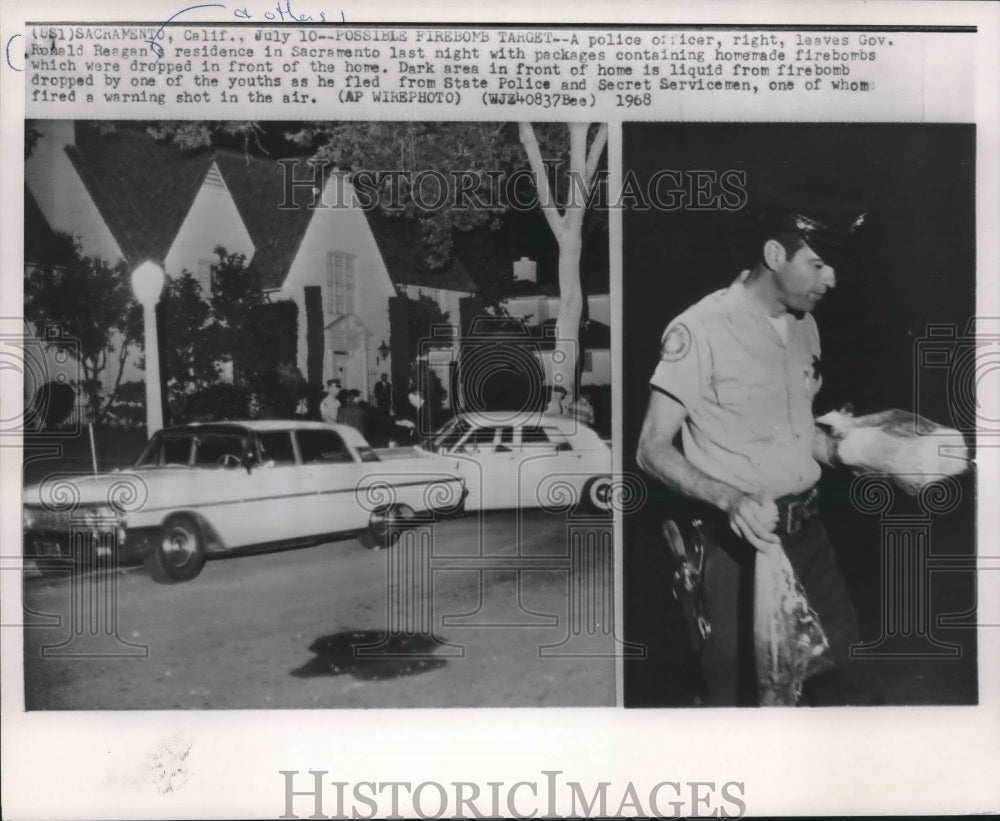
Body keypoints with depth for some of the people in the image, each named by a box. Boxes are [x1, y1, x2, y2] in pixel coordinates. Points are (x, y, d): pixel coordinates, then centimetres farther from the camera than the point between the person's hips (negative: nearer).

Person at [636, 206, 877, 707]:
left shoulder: (805, 327, 8)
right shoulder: (700, 330, -16)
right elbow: (652, 450, -15)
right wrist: (730, 499, -30)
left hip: (807, 531, 7)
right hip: (739, 542, -6)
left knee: (842, 677, 14)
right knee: (738, 686, 5)